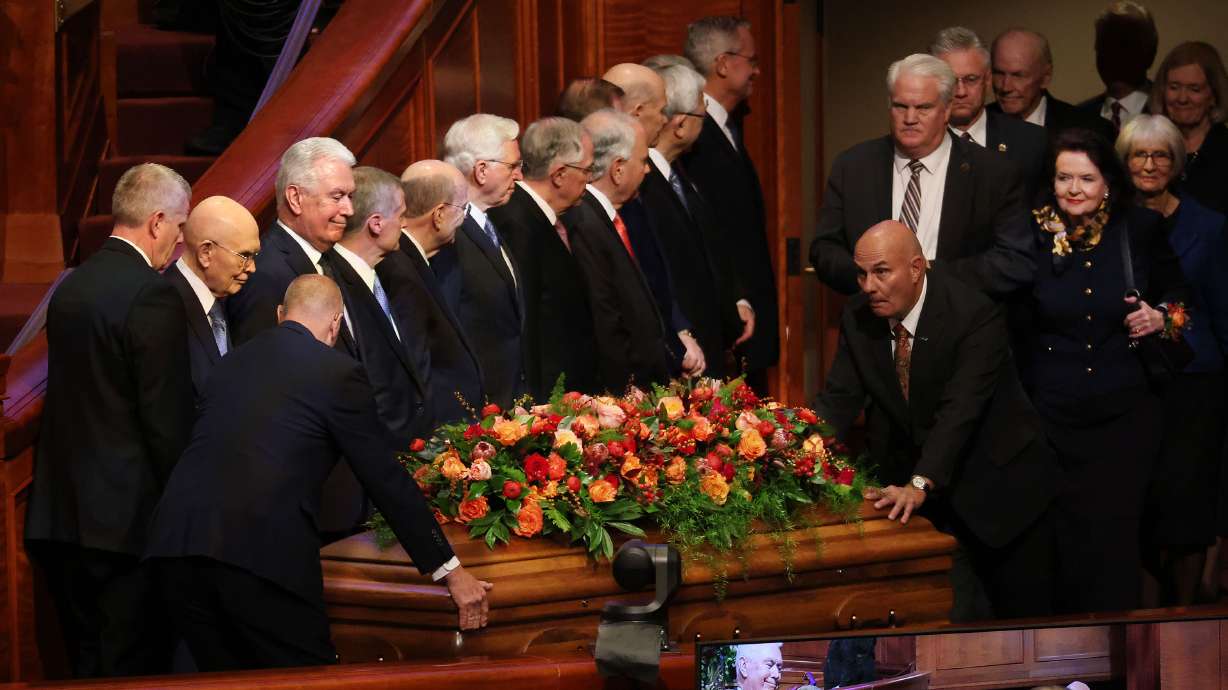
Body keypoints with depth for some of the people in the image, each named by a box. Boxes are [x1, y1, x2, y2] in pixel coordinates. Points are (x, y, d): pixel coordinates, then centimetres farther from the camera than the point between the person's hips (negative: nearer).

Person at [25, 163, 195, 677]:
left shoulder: (71, 287, 11)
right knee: (136, 669, -2)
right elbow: (166, 417, -15)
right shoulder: (153, 296, -14)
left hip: (62, 514, 8)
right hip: (128, 515, -8)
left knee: (88, 667, 14)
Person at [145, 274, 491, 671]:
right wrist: (450, 572, 10)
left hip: (176, 540, 6)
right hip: (262, 552, -6)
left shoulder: (231, 363, 22)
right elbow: (387, 479, 4)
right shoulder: (338, 373, 4)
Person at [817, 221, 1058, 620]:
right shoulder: (858, 320, -4)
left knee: (1021, 615, 4)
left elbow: (960, 410, -32)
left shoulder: (976, 316, -23)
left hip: (998, 486, -4)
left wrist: (920, 485, -44)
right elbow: (839, 400, -7)